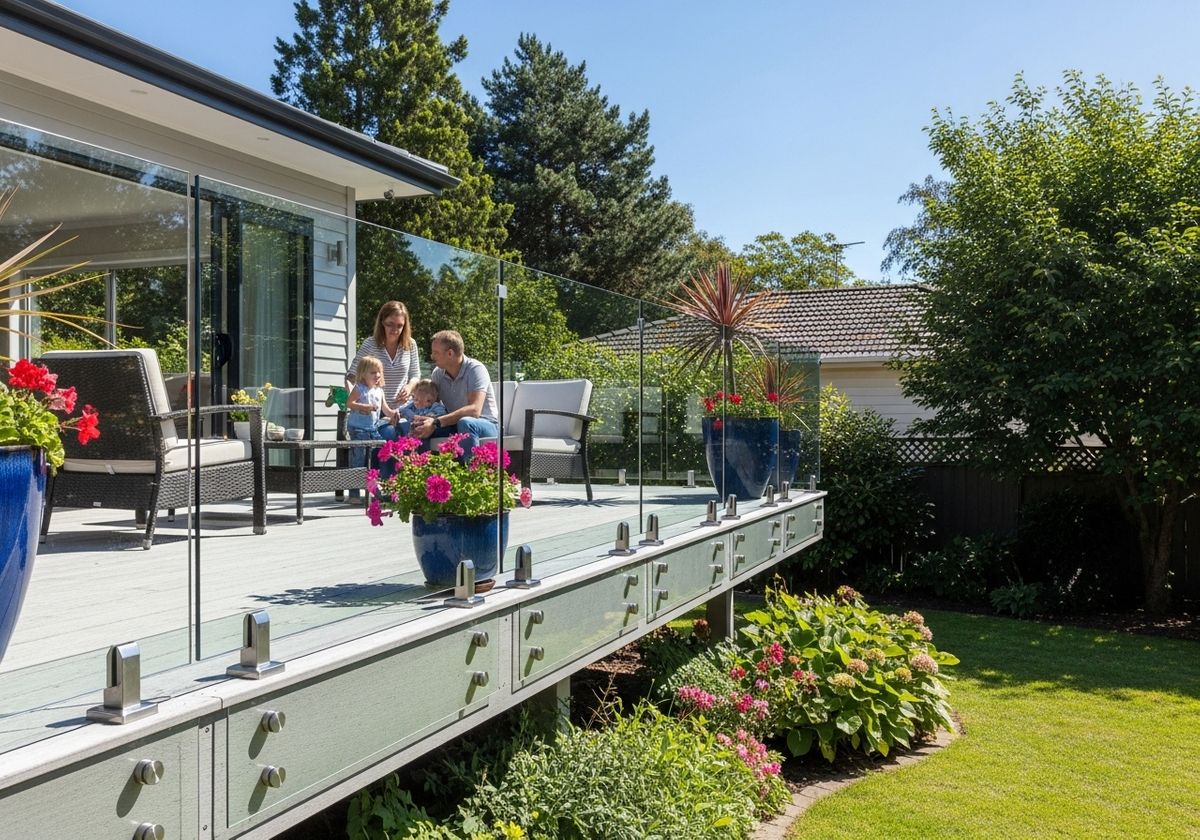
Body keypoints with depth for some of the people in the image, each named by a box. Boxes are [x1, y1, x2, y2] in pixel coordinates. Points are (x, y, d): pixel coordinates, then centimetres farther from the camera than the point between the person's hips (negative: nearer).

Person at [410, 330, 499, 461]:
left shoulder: (476, 369, -17)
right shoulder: (438, 373, 2)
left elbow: (474, 410, -29)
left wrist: (436, 422, -35)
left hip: (486, 425, -5)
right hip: (454, 424, 5)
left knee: (465, 423, -38)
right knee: (419, 429, -18)